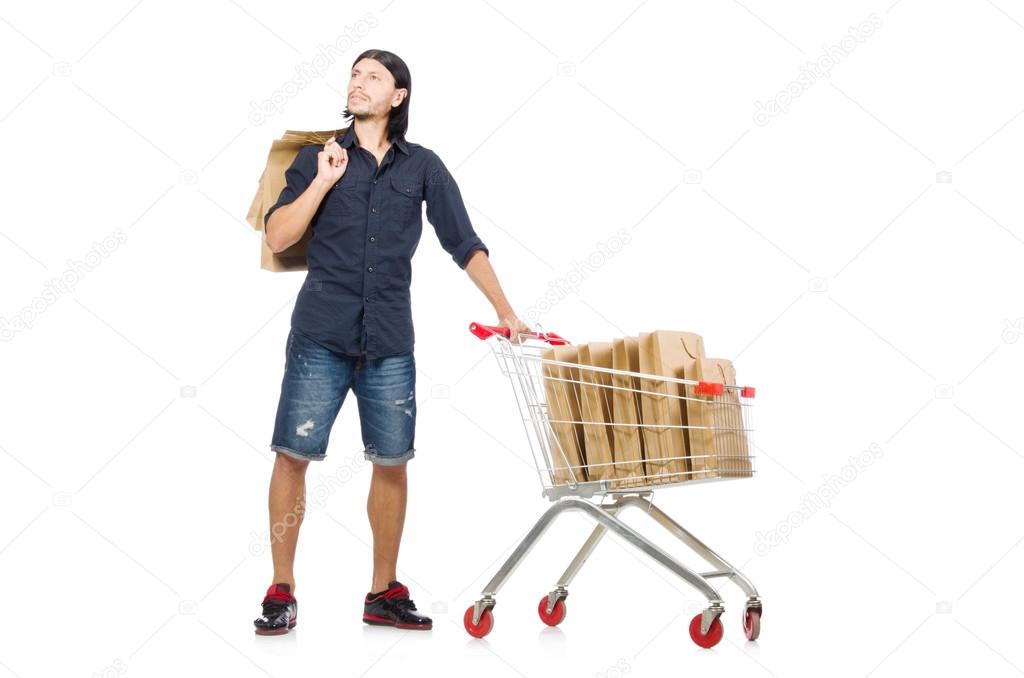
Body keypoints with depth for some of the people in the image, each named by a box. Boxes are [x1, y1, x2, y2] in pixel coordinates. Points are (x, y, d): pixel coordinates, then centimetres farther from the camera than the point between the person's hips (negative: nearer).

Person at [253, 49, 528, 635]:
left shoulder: (422, 166, 10)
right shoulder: (318, 158, 10)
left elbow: (465, 244, 10)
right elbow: (278, 236, 2)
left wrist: (504, 311, 6)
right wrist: (323, 182, -7)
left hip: (390, 343, 1)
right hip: (321, 336, -1)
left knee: (392, 461, 4)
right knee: (293, 454, -3)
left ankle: (385, 591, 17)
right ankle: (282, 591, 8)